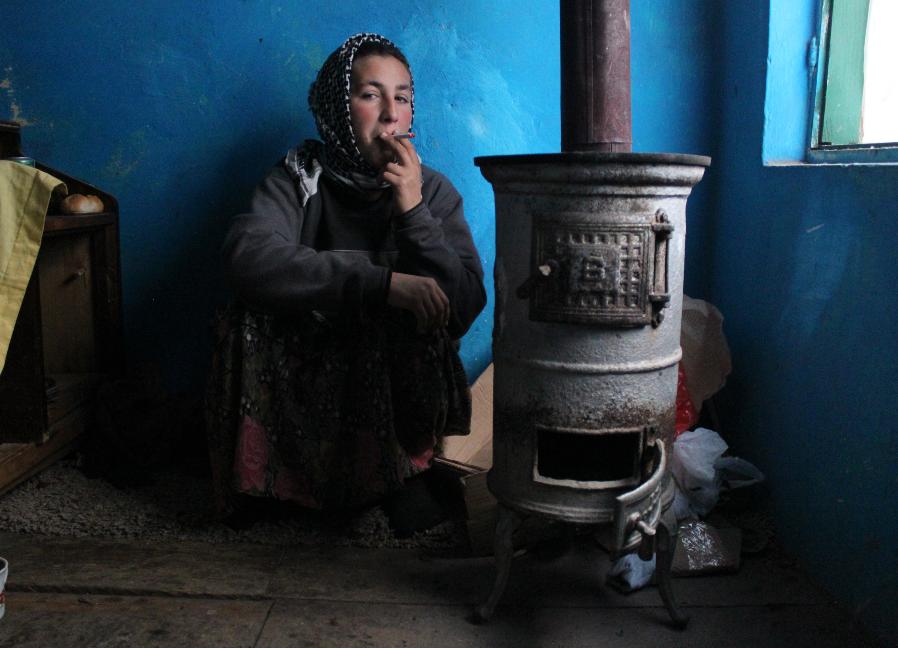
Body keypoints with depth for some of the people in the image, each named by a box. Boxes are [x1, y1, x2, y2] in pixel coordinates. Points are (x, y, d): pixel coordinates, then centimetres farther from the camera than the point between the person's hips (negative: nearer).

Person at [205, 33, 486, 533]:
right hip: (311, 374, 0)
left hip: (400, 383, 1)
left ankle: (409, 472, -6)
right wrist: (382, 282, -34)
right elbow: (248, 256, -27)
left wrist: (414, 211, -20)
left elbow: (464, 308, -11)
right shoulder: (301, 178, -4)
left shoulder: (434, 190, 0)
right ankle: (270, 481, -9)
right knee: (250, 318, -25)